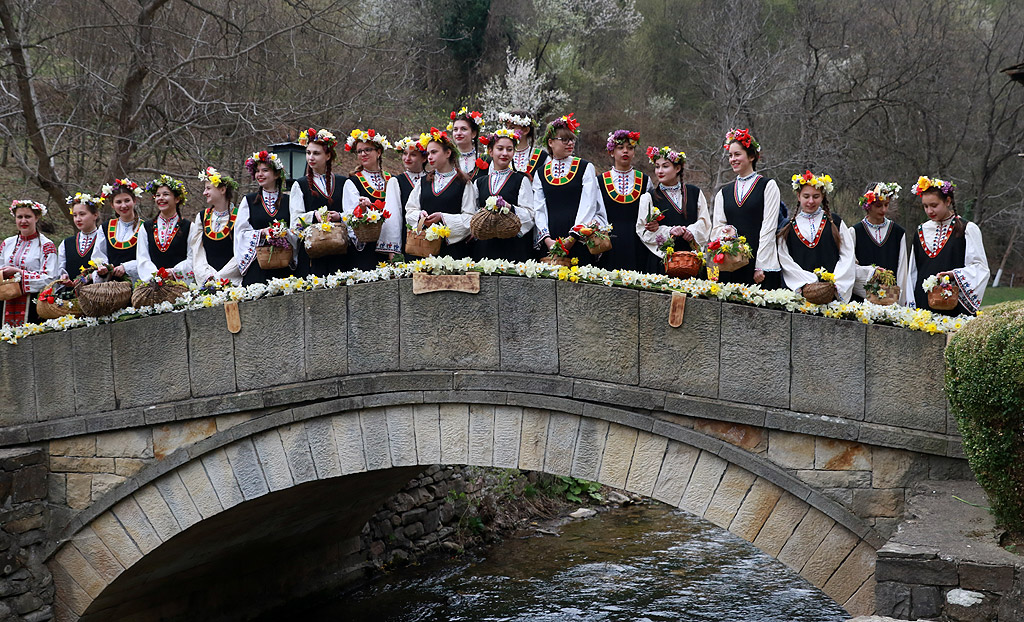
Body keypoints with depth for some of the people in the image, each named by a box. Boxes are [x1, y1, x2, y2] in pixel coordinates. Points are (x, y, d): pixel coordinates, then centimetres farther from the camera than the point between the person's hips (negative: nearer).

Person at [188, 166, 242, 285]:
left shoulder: (238, 216, 0)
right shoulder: (203, 217, 14)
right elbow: (197, 252, 10)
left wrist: (218, 277, -9)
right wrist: (207, 275, -5)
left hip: (232, 280, -3)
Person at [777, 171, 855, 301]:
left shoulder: (835, 222, 11)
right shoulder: (788, 226, 12)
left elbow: (847, 255, 5)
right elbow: (784, 260, 3)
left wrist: (834, 283, -9)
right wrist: (807, 283, -10)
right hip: (797, 290, 0)